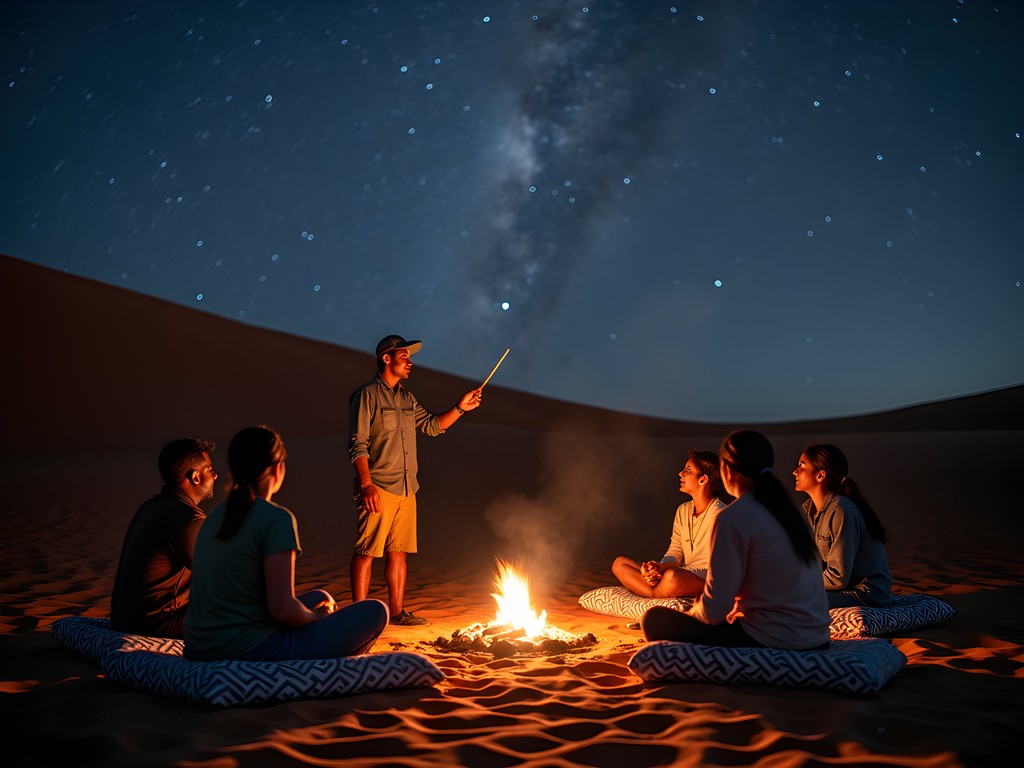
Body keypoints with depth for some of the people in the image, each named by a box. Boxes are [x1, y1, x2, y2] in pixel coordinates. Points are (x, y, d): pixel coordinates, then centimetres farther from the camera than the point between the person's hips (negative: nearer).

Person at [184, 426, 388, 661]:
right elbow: (283, 610, -19)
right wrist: (316, 616, 3)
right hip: (251, 650, -8)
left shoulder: (216, 516, 9)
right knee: (375, 611, -1)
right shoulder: (276, 519, -14)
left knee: (320, 597, 27)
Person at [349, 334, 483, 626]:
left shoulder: (406, 399, 18)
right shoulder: (367, 395, -5)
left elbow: (433, 426, 21)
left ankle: (397, 611, 17)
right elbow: (358, 444, -11)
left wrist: (460, 408, 8)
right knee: (366, 552, -4)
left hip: (406, 489, 7)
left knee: (398, 552, 10)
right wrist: (366, 485, -19)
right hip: (378, 488, -7)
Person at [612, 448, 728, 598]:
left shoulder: (718, 514, -12)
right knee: (619, 563, -3)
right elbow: (674, 553, 10)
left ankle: (653, 594, -10)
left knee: (672, 576, -42)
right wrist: (660, 567, -15)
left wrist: (665, 570, -21)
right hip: (683, 576, 8)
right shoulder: (682, 510, 14)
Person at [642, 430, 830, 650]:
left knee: (654, 619, -2)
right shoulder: (788, 508, 8)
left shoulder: (732, 519, -16)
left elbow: (713, 611, -15)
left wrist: (692, 612, 5)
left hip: (771, 642, -8)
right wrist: (740, 606, 21)